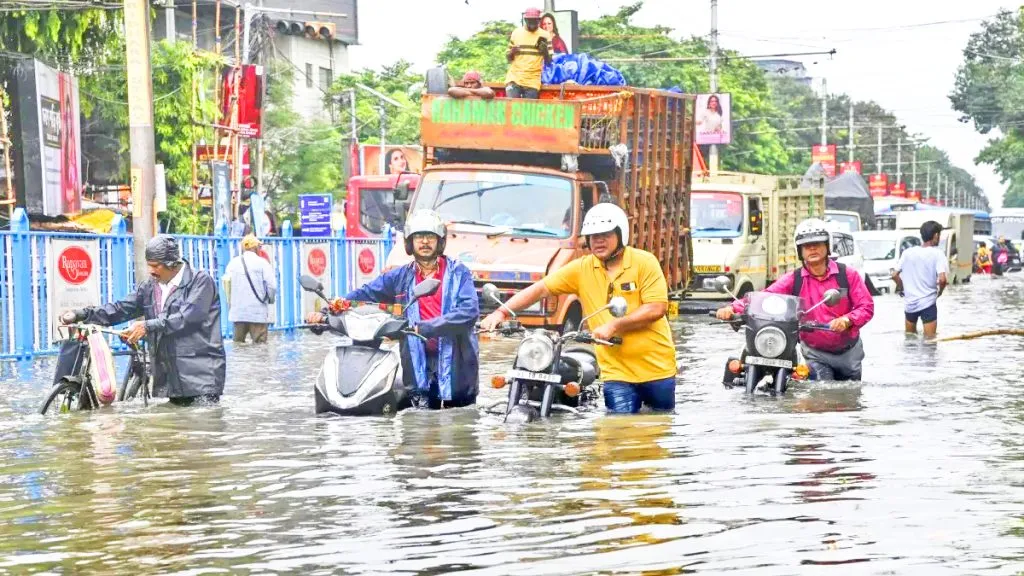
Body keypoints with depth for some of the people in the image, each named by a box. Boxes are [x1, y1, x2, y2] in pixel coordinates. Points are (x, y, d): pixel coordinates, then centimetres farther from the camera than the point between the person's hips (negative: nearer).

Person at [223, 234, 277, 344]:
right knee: (259, 345, -3)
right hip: (258, 312, -4)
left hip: (237, 312, 4)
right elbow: (272, 286, -10)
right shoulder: (262, 263, -6)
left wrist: (230, 303, 15)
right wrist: (270, 300, 9)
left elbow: (226, 285, 3)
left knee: (238, 343, 11)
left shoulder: (233, 263, 6)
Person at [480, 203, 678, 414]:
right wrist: (501, 312, -11)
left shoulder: (645, 263, -6)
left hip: (656, 367, -1)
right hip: (617, 373, 1)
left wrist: (614, 326, -20)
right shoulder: (581, 269, 3)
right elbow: (540, 289, 1)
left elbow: (657, 308, -15)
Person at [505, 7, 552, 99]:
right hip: (514, 78, 1)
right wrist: (512, 52, -10)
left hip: (533, 81, -1)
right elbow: (508, 57, 13)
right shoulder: (516, 33, 7)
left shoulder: (544, 36, 3)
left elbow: (549, 61, 4)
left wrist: (545, 51, -17)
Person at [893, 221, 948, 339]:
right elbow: (942, 279, -19)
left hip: (909, 302, 5)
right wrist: (940, 291, 1)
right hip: (928, 302, -5)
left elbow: (894, 275, 5)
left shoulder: (908, 252, 4)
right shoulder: (937, 254, -9)